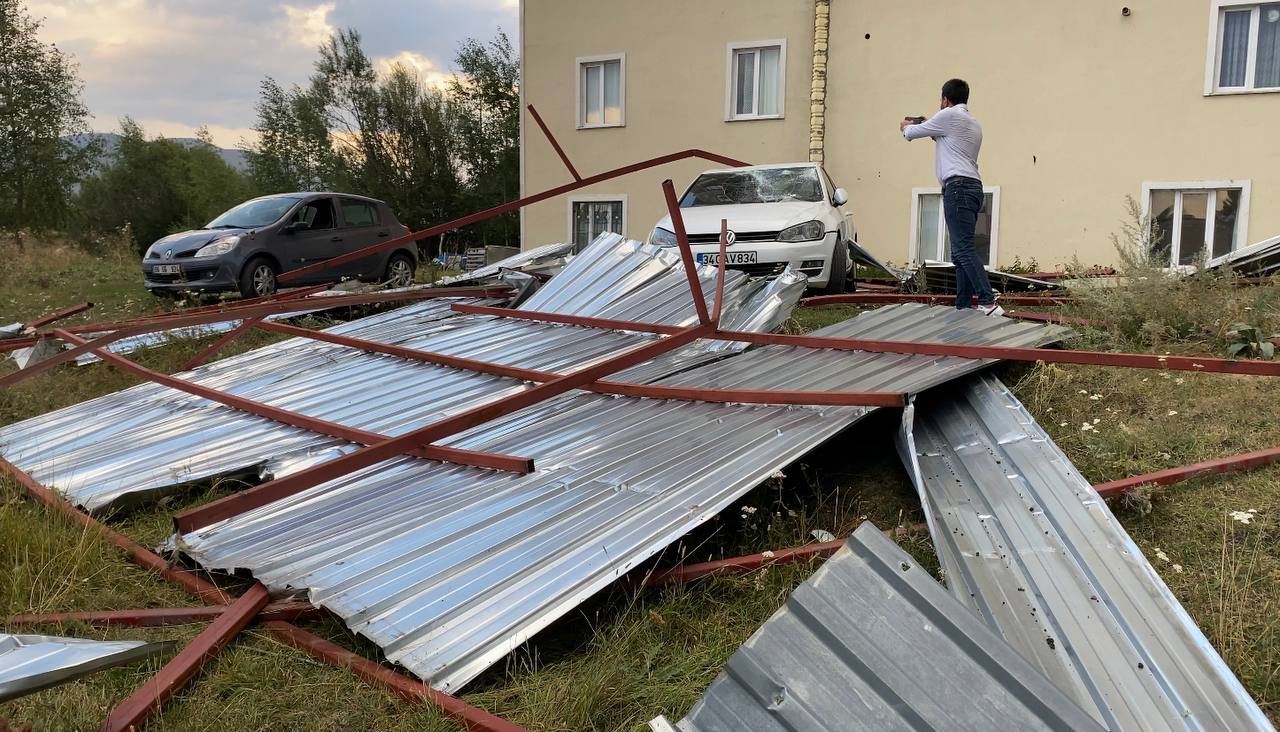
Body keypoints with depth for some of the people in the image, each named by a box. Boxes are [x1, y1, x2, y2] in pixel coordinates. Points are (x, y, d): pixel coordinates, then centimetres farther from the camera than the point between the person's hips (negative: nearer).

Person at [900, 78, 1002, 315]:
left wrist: (906, 126, 30)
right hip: (972, 187, 9)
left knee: (964, 249, -18)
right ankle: (963, 308, 6)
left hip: (958, 187, -9)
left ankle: (988, 303, -27)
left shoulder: (949, 115, -1)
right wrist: (931, 128, 44)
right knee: (961, 251, 8)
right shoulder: (974, 123, 26)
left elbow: (912, 133, 8)